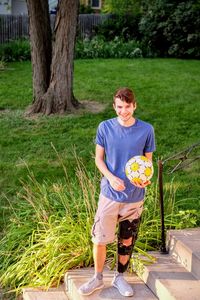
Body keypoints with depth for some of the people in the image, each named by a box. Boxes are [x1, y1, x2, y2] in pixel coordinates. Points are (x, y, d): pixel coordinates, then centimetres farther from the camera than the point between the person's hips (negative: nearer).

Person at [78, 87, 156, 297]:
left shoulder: (146, 130, -7)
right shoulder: (105, 127, -6)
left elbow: (148, 160, 2)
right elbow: (98, 158, 1)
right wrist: (111, 177, -17)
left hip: (134, 196, 0)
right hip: (110, 193, 0)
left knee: (127, 240, 14)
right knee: (99, 239, 4)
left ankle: (119, 277, 35)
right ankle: (97, 278, 27)